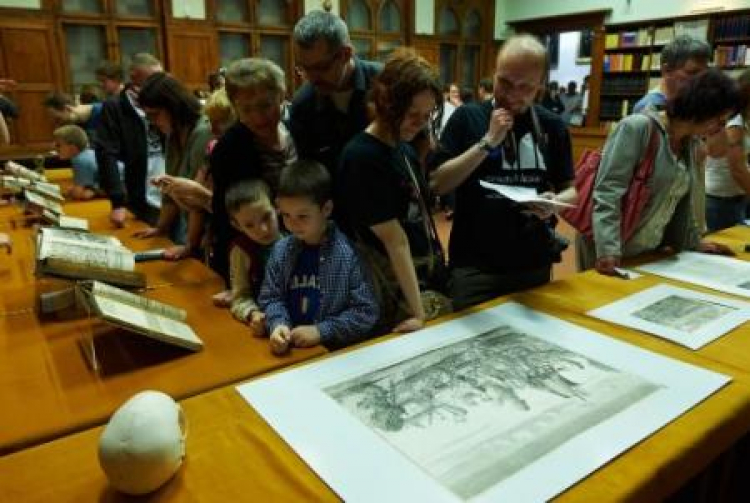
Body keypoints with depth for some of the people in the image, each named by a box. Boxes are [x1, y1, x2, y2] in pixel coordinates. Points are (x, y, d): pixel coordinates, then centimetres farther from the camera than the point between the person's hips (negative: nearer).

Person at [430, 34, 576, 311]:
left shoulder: (553, 126, 3)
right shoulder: (467, 117, -5)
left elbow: (571, 190, 8)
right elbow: (438, 183, -12)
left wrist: (556, 201, -15)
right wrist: (488, 142, -19)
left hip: (535, 265, 4)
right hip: (475, 267, -3)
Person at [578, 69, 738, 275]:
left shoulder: (691, 143, 8)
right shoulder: (636, 128, -16)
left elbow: (683, 200, 19)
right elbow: (607, 192, -23)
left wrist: (693, 242, 21)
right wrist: (608, 250, -30)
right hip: (611, 249, -7)